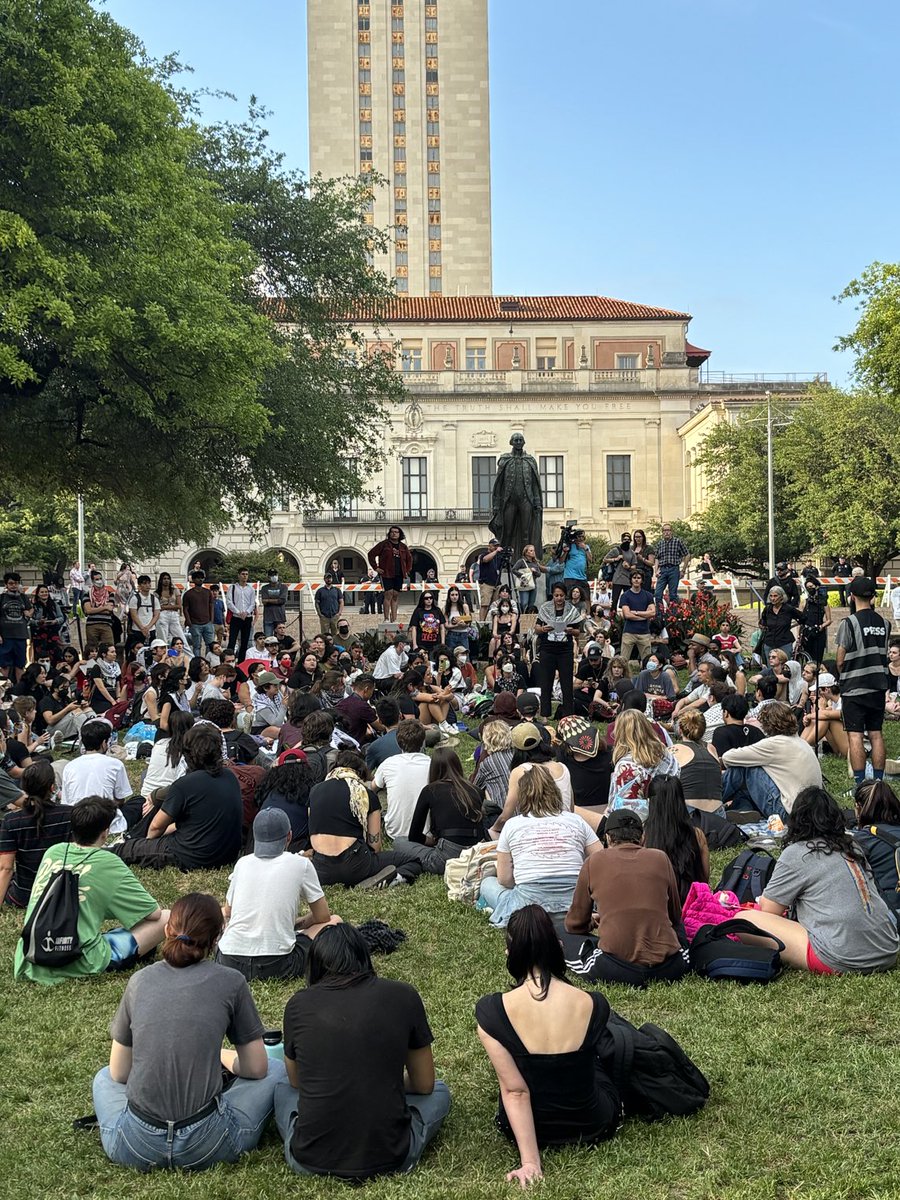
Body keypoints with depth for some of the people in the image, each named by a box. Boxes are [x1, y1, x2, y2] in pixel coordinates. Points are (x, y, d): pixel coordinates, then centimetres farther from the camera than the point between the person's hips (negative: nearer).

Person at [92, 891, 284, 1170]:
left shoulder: (140, 980, 4)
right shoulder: (230, 982, -2)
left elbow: (119, 1073, 10)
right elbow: (256, 1068, 5)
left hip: (135, 1146, 2)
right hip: (206, 1145, -1)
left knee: (105, 1077, 34)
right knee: (275, 1070, 23)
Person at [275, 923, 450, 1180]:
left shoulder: (298, 1004, 1)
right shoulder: (403, 997, -2)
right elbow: (424, 1084, 11)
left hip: (311, 1161, 0)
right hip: (389, 1158, 0)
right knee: (439, 1092, 28)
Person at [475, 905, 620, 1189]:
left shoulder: (492, 1011, -23)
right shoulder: (594, 1005, -18)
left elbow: (515, 1092, -21)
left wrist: (529, 1161, -16)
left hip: (523, 1128, 0)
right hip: (593, 1127, 1)